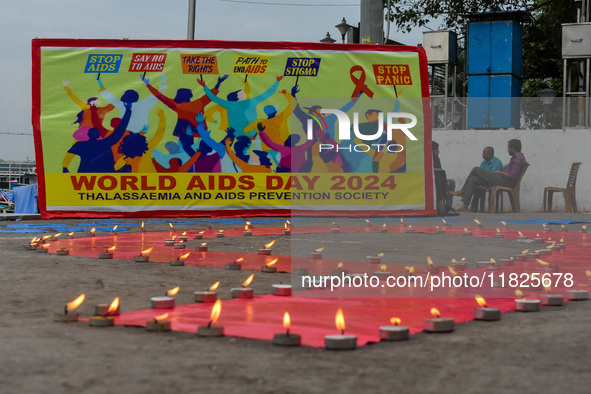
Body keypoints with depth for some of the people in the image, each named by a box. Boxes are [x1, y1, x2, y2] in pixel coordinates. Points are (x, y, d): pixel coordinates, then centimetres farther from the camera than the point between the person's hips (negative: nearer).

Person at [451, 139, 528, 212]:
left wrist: (500, 172, -8)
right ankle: (464, 206, 2)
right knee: (473, 179, 6)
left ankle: (462, 190, 8)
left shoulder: (518, 158, -12)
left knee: (476, 169, -4)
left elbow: (513, 176, -20)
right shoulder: (519, 157, 20)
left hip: (504, 181, -11)